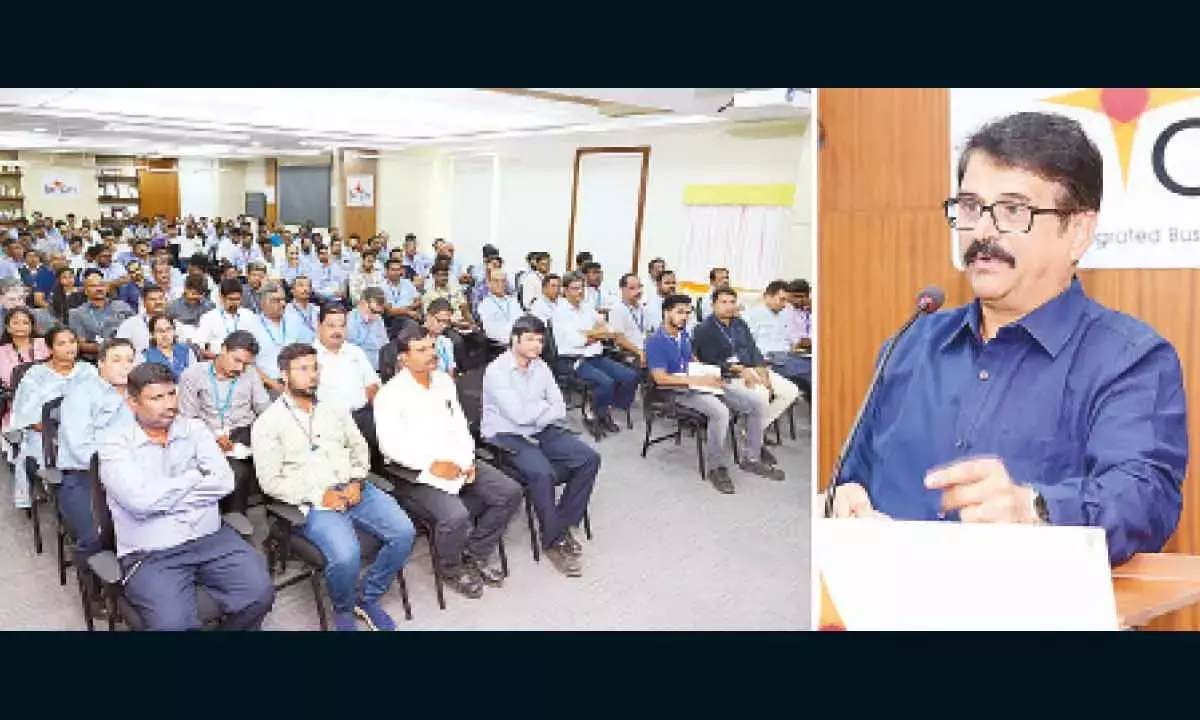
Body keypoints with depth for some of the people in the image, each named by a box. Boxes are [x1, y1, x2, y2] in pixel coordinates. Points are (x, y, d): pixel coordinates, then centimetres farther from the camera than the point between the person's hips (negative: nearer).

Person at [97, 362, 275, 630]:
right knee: (174, 624, -27)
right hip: (150, 553, -3)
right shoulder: (114, 441, -1)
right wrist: (195, 476, -4)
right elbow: (140, 500, -16)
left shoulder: (194, 428, 10)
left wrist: (163, 496, -9)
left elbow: (224, 481, -3)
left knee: (259, 592, -16)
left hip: (210, 538, 4)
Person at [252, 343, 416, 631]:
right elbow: (271, 481, -6)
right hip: (312, 502, -5)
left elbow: (359, 448, 18)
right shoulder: (268, 423, -1)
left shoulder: (333, 408, 14)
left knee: (404, 532, -15)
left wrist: (357, 482, -1)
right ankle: (343, 610, 3)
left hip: (353, 489, 5)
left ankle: (368, 598, 7)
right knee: (345, 555, -31)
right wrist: (319, 496, -14)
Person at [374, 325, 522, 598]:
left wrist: (468, 459, -2)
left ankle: (476, 554, 11)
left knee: (510, 492, -8)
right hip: (416, 474, -7)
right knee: (455, 516, -31)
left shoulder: (444, 381, 13)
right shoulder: (390, 394, -8)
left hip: (457, 464, 7)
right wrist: (432, 464, -22)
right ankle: (450, 567, 2)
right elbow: (390, 444, -16)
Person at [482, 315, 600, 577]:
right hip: (505, 436, -7)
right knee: (542, 472, -33)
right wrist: (545, 406, -4)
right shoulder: (497, 371, -12)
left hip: (541, 431, 7)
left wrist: (535, 413, -13)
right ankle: (553, 540, -13)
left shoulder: (541, 366, 8)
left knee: (589, 458, -10)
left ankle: (562, 524, 0)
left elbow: (560, 409, 6)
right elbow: (519, 414, -21)